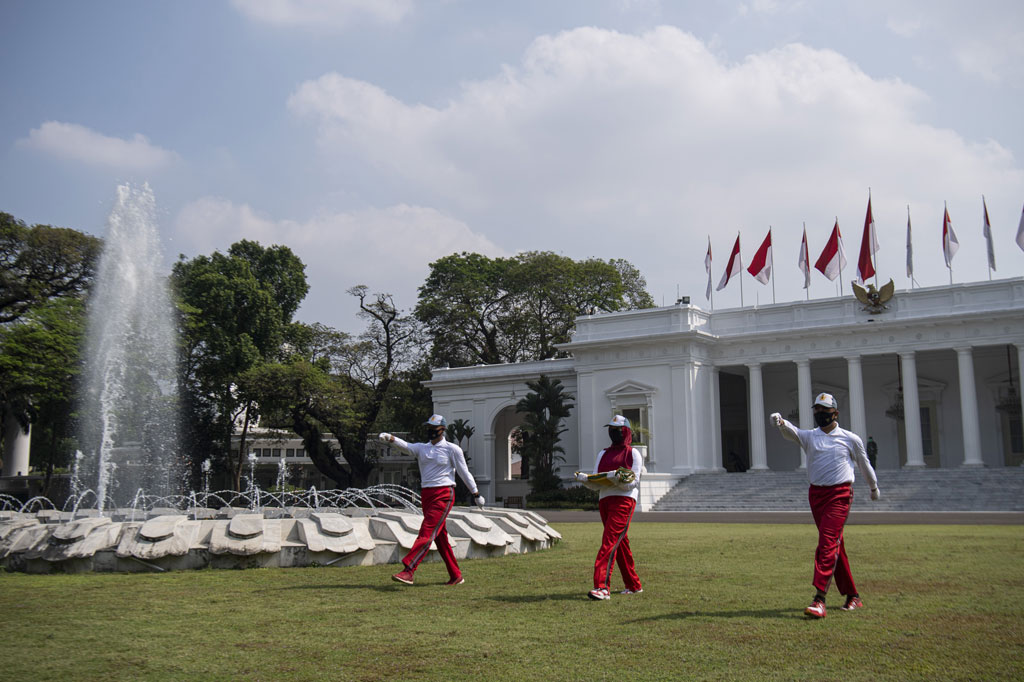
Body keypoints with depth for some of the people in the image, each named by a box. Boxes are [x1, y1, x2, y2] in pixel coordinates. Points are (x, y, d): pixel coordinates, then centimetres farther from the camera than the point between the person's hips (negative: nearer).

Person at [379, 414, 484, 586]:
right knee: (440, 537, 9)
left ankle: (408, 571, -25)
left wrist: (476, 493, 9)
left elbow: (464, 472, 4)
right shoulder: (422, 448, 12)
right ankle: (456, 576, 18)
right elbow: (406, 446, -7)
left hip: (444, 495, -6)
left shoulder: (452, 449, 0)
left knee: (427, 532, -16)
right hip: (426, 495, 6)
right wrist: (391, 439, -28)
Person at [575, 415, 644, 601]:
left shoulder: (633, 453, 5)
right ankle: (634, 585, 21)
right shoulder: (603, 454, 21)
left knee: (609, 541, -17)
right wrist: (584, 479, -9)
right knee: (621, 544, 10)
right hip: (604, 500, 6)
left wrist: (619, 479, -26)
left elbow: (633, 482, -6)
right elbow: (596, 484, 12)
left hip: (624, 500, -6)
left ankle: (602, 587, -24)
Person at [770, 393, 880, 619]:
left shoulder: (851, 439, 3)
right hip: (816, 494, 4)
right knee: (835, 545, 10)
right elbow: (792, 432, -14)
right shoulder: (809, 436, 7)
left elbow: (864, 464, 18)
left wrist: (874, 487, 31)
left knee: (828, 543, -16)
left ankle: (819, 600, -22)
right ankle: (853, 596, 21)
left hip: (840, 494, -4)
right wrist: (781, 422, -37)